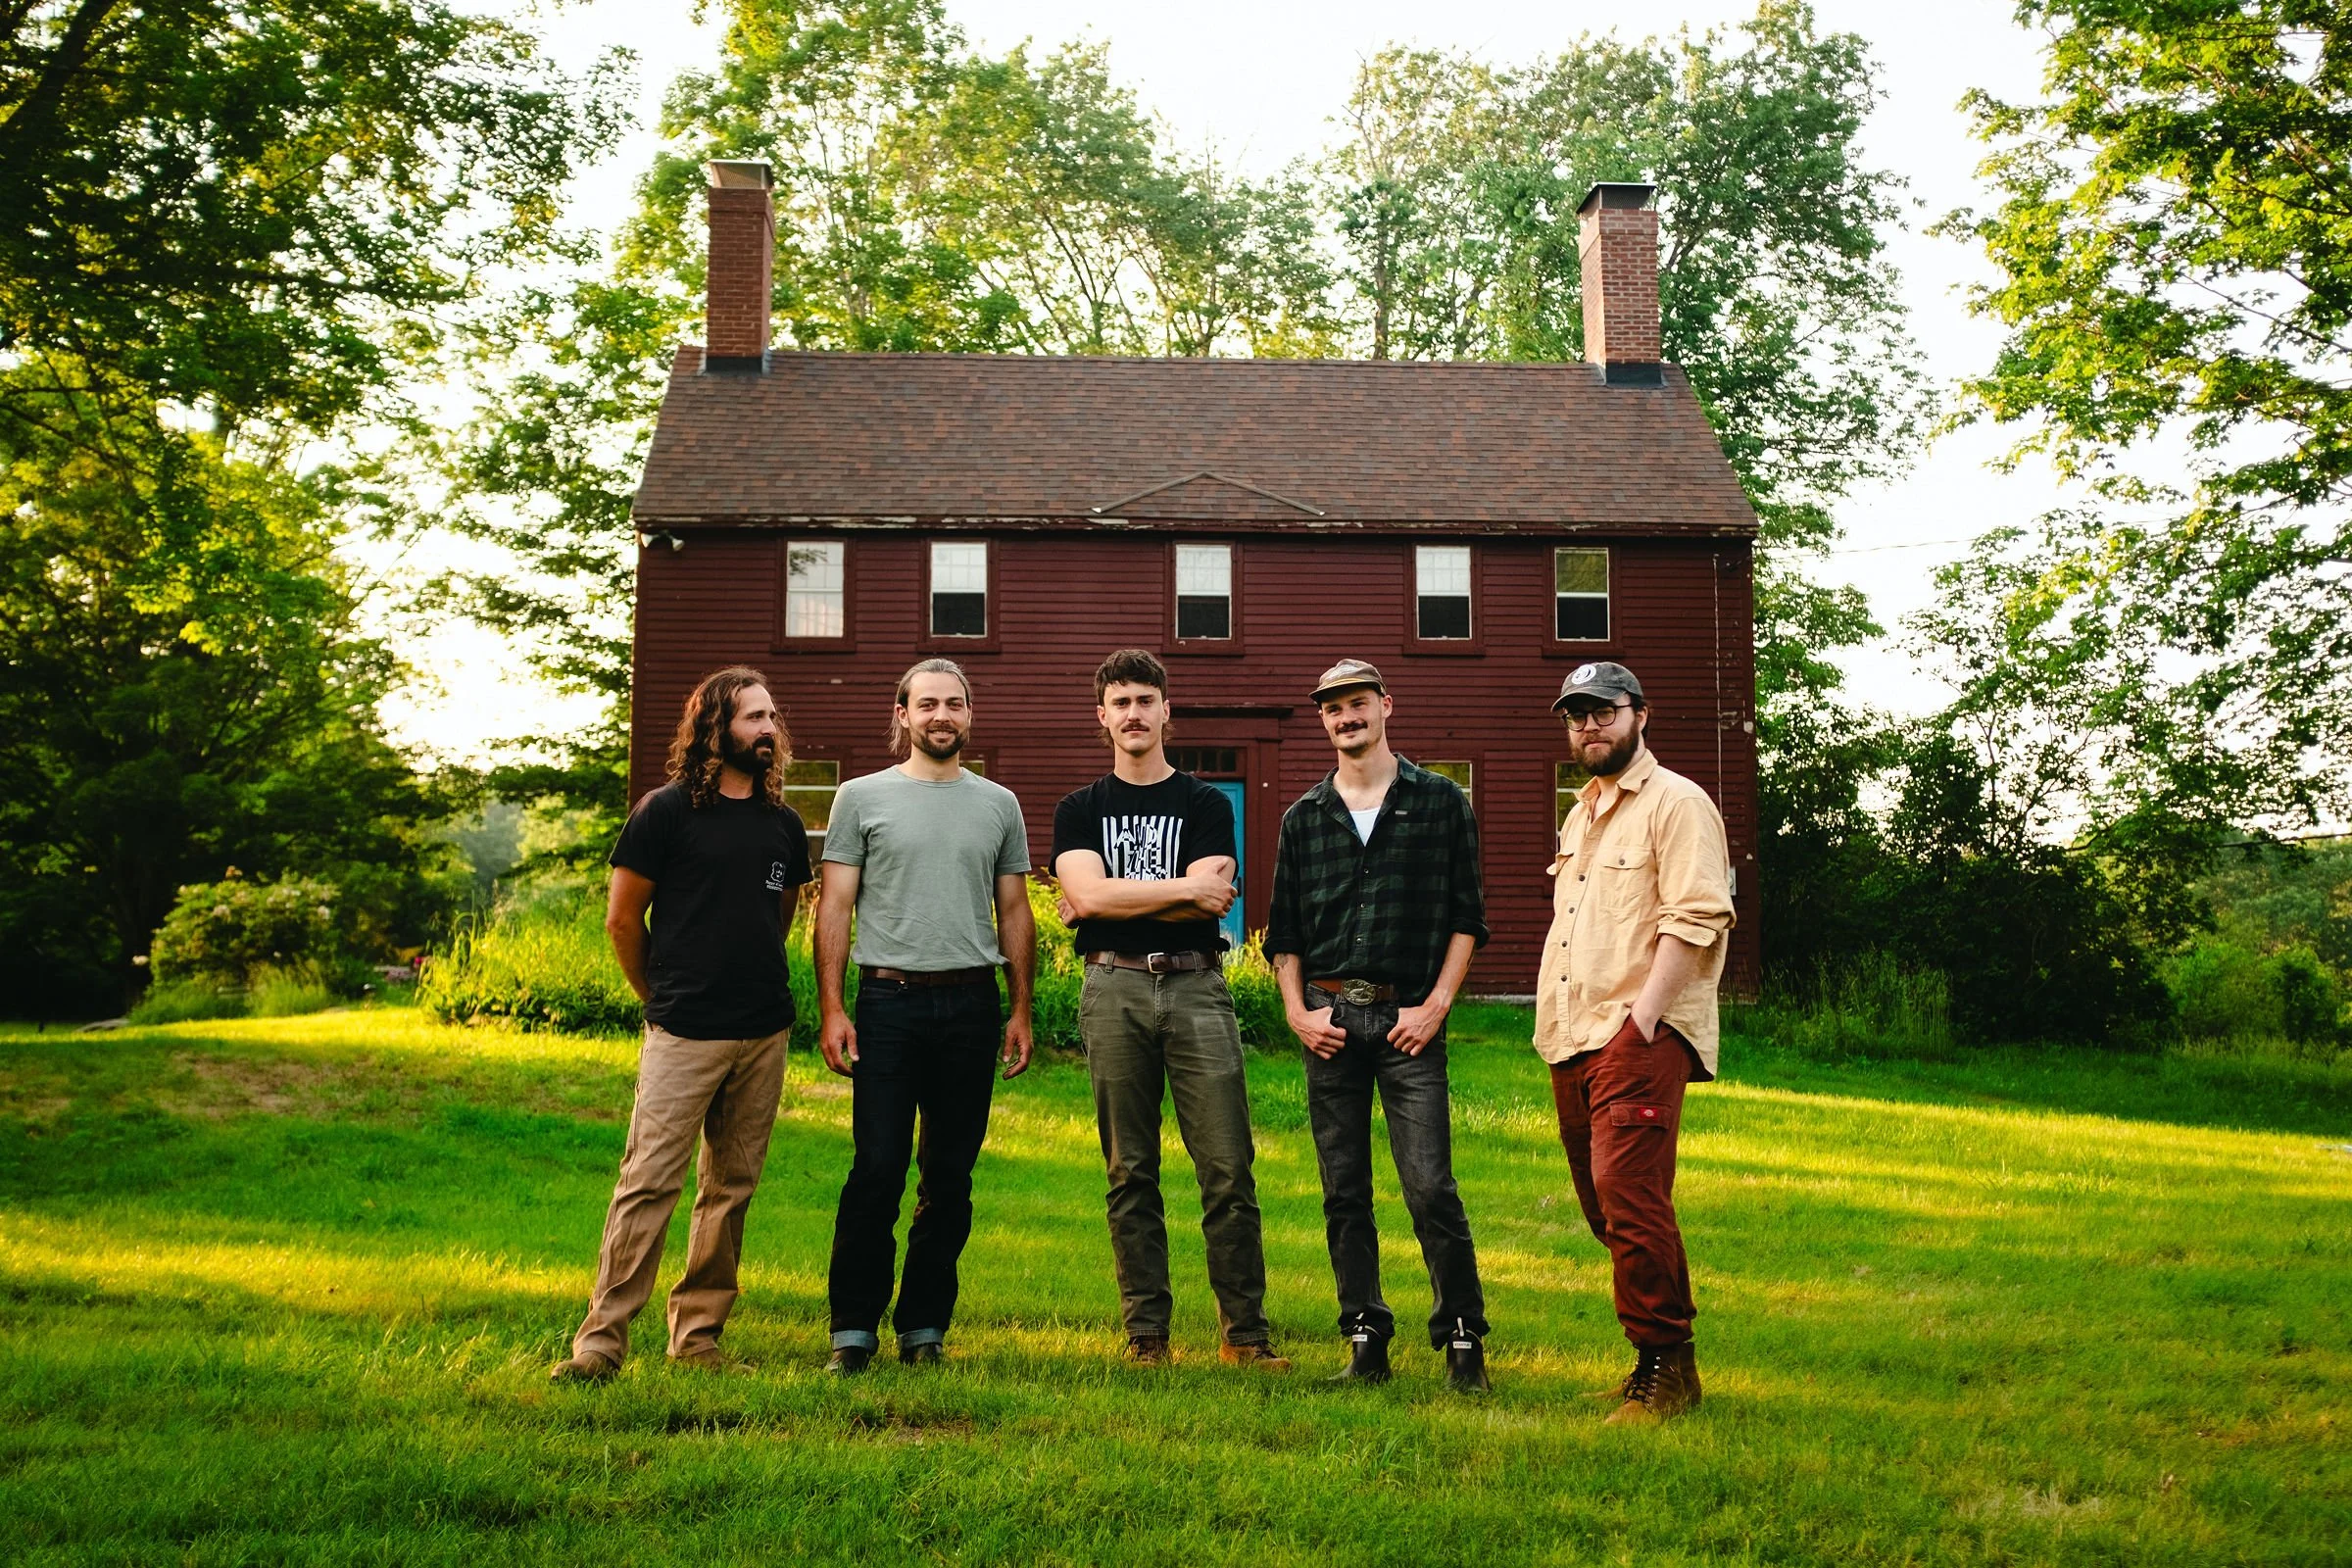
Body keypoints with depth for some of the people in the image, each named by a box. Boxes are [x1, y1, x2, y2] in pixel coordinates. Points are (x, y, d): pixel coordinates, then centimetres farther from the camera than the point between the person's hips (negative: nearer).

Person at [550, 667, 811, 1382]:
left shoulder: (783, 823, 10)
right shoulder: (666, 811, -4)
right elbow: (622, 919, 2)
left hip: (764, 1033, 5)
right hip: (684, 1034, -5)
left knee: (732, 1188, 8)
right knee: (648, 1182, -8)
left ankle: (698, 1335, 17)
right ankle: (602, 1338, -2)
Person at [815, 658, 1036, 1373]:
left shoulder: (998, 804, 12)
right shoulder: (862, 798, 5)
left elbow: (1015, 913, 15)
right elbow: (835, 907, 2)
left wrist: (1021, 1010, 8)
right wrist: (831, 1010, -5)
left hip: (971, 1004, 3)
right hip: (888, 999, -2)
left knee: (950, 1176, 7)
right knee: (876, 1170, -5)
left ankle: (924, 1327, 17)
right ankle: (854, 1329, 4)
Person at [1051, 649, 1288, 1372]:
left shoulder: (1206, 805, 10)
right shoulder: (1079, 810, 13)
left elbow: (1212, 903, -5)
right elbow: (1089, 893, -5)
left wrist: (1111, 902, -4)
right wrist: (1185, 887, -6)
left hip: (1195, 987, -1)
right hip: (1115, 991, 1)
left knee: (1228, 1169, -5)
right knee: (1130, 1175, 3)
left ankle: (1245, 1333, 3)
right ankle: (1145, 1335, 10)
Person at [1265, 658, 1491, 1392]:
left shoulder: (1440, 802, 4)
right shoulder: (1304, 817, 12)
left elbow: (1466, 916, 3)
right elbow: (1283, 930, 14)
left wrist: (1436, 1004, -5)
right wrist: (1297, 1011, 2)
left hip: (1408, 1019, -3)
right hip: (1329, 1019, 3)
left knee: (1430, 1187, -8)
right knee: (1344, 1193, 5)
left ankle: (1463, 1340, 4)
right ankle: (1366, 1341, 14)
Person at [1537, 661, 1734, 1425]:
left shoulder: (1677, 804, -4)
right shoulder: (1581, 814, 24)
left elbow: (1696, 919, -14)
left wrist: (1642, 1017, -20)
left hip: (1637, 1039, -9)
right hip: (1573, 1042, 9)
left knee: (1631, 1201, -14)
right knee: (1604, 1206, 9)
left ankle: (1666, 1368, -5)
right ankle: (1655, 1361, 17)